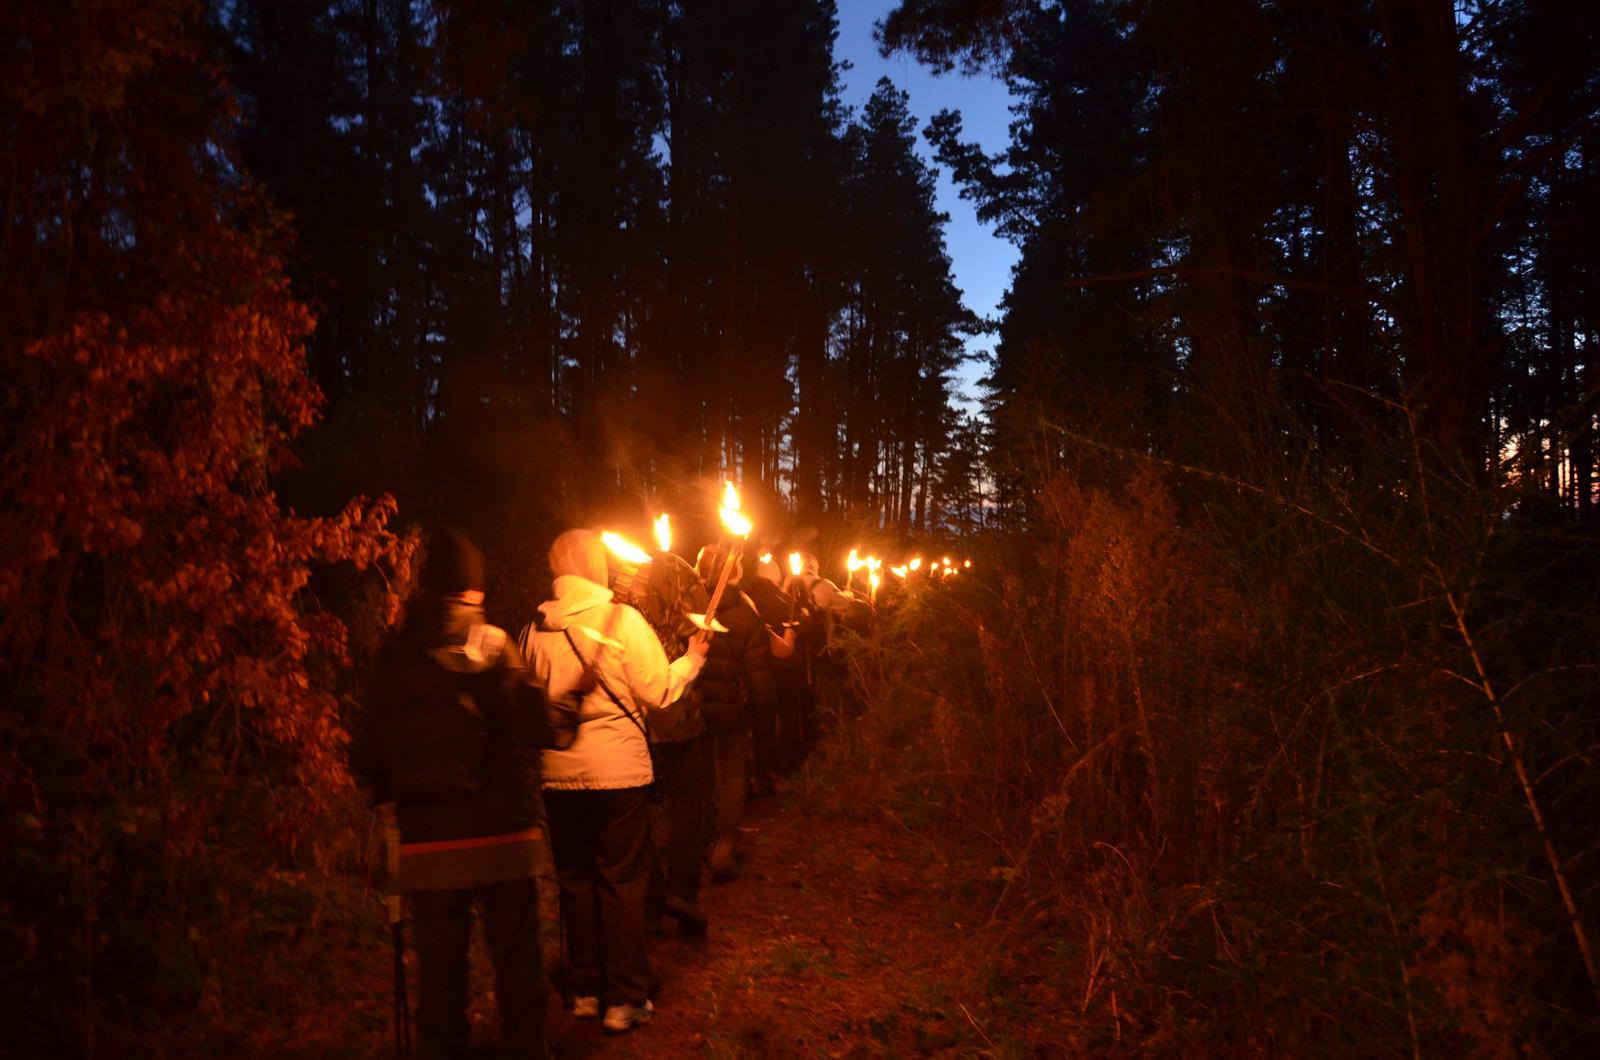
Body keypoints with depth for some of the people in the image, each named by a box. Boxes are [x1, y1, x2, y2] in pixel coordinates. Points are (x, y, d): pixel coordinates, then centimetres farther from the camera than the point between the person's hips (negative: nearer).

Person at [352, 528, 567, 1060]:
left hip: (428, 838, 2)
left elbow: (369, 754, 0)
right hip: (502, 832, -1)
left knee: (441, 963, 13)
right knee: (516, 957, 12)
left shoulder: (396, 654, -1)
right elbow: (536, 730, -13)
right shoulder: (494, 645, -6)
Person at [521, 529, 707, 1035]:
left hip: (559, 772, 4)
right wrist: (691, 659, 6)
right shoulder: (622, 619, -12)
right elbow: (657, 692, -10)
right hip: (619, 767, -3)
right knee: (622, 882, 7)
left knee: (575, 880, 15)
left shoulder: (535, 630, -1)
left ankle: (585, 992, 27)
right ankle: (625, 999, 14)